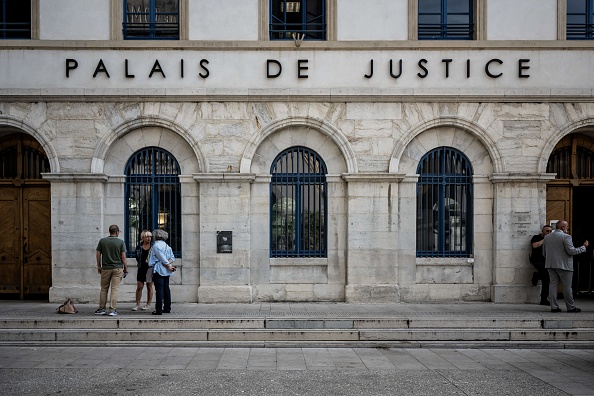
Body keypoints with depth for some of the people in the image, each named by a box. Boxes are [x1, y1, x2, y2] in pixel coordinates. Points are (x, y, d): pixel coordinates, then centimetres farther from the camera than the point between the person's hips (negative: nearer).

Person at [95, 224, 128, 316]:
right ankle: (112, 310, -2)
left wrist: (99, 266, 14)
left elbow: (98, 254, 3)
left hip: (105, 268, 2)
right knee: (114, 289, 0)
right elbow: (123, 257, -6)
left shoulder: (102, 241, 1)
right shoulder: (121, 242, -5)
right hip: (117, 268, -2)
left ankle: (102, 309, 16)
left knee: (104, 289, 13)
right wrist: (126, 268, 4)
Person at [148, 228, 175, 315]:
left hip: (159, 270, -7)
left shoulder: (156, 245, -8)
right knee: (166, 289, 11)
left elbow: (161, 257, -15)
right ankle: (167, 308, 16)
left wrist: (168, 265, -11)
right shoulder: (167, 246, 15)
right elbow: (172, 257, 11)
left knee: (159, 289, -7)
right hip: (166, 271, 7)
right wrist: (169, 263, -4)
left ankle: (158, 310, -8)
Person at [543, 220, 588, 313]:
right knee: (567, 286, 2)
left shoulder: (547, 237, 10)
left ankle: (554, 306, 5)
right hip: (564, 265, -6)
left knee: (553, 285, 6)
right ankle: (571, 307, 10)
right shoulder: (566, 236, -10)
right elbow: (571, 251, -15)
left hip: (550, 265, 6)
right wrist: (584, 247, -3)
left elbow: (544, 253, 14)